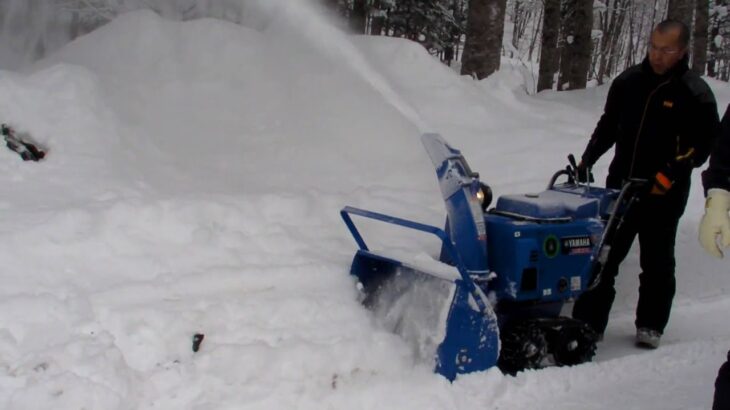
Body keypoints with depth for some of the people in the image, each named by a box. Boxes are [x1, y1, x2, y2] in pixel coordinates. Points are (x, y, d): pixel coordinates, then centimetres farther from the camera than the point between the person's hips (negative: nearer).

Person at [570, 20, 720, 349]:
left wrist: (672, 172, -20)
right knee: (602, 256, 4)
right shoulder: (628, 82, 6)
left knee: (656, 263, 7)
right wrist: (587, 159, 6)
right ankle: (588, 322, 10)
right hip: (620, 186, 4)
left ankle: (650, 326, 20)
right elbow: (607, 126, 16)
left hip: (664, 195, -4)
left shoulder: (695, 93, -6)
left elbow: (704, 143, -9)